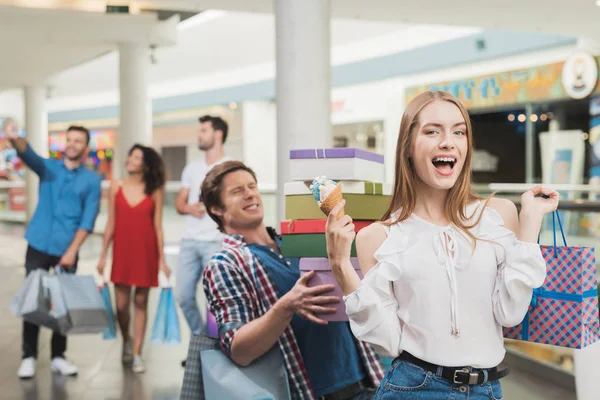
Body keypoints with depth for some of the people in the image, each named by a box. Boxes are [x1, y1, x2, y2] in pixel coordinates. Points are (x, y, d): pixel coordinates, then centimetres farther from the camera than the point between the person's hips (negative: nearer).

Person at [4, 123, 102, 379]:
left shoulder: (91, 180, 2)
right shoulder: (48, 167, 5)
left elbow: (88, 220, -3)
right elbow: (29, 156, -18)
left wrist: (72, 251, -12)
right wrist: (14, 139, -40)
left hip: (67, 250, 0)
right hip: (38, 246, 0)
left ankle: (58, 356, 16)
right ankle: (28, 357, 8)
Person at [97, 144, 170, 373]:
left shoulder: (155, 191, -2)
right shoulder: (116, 187, 4)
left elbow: (158, 226, 0)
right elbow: (111, 223, 6)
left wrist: (162, 259, -3)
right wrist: (103, 255, 5)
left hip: (146, 251, -1)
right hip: (122, 251, 2)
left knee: (141, 303, 3)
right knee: (122, 304, 5)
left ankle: (137, 355, 11)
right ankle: (126, 341, 33)